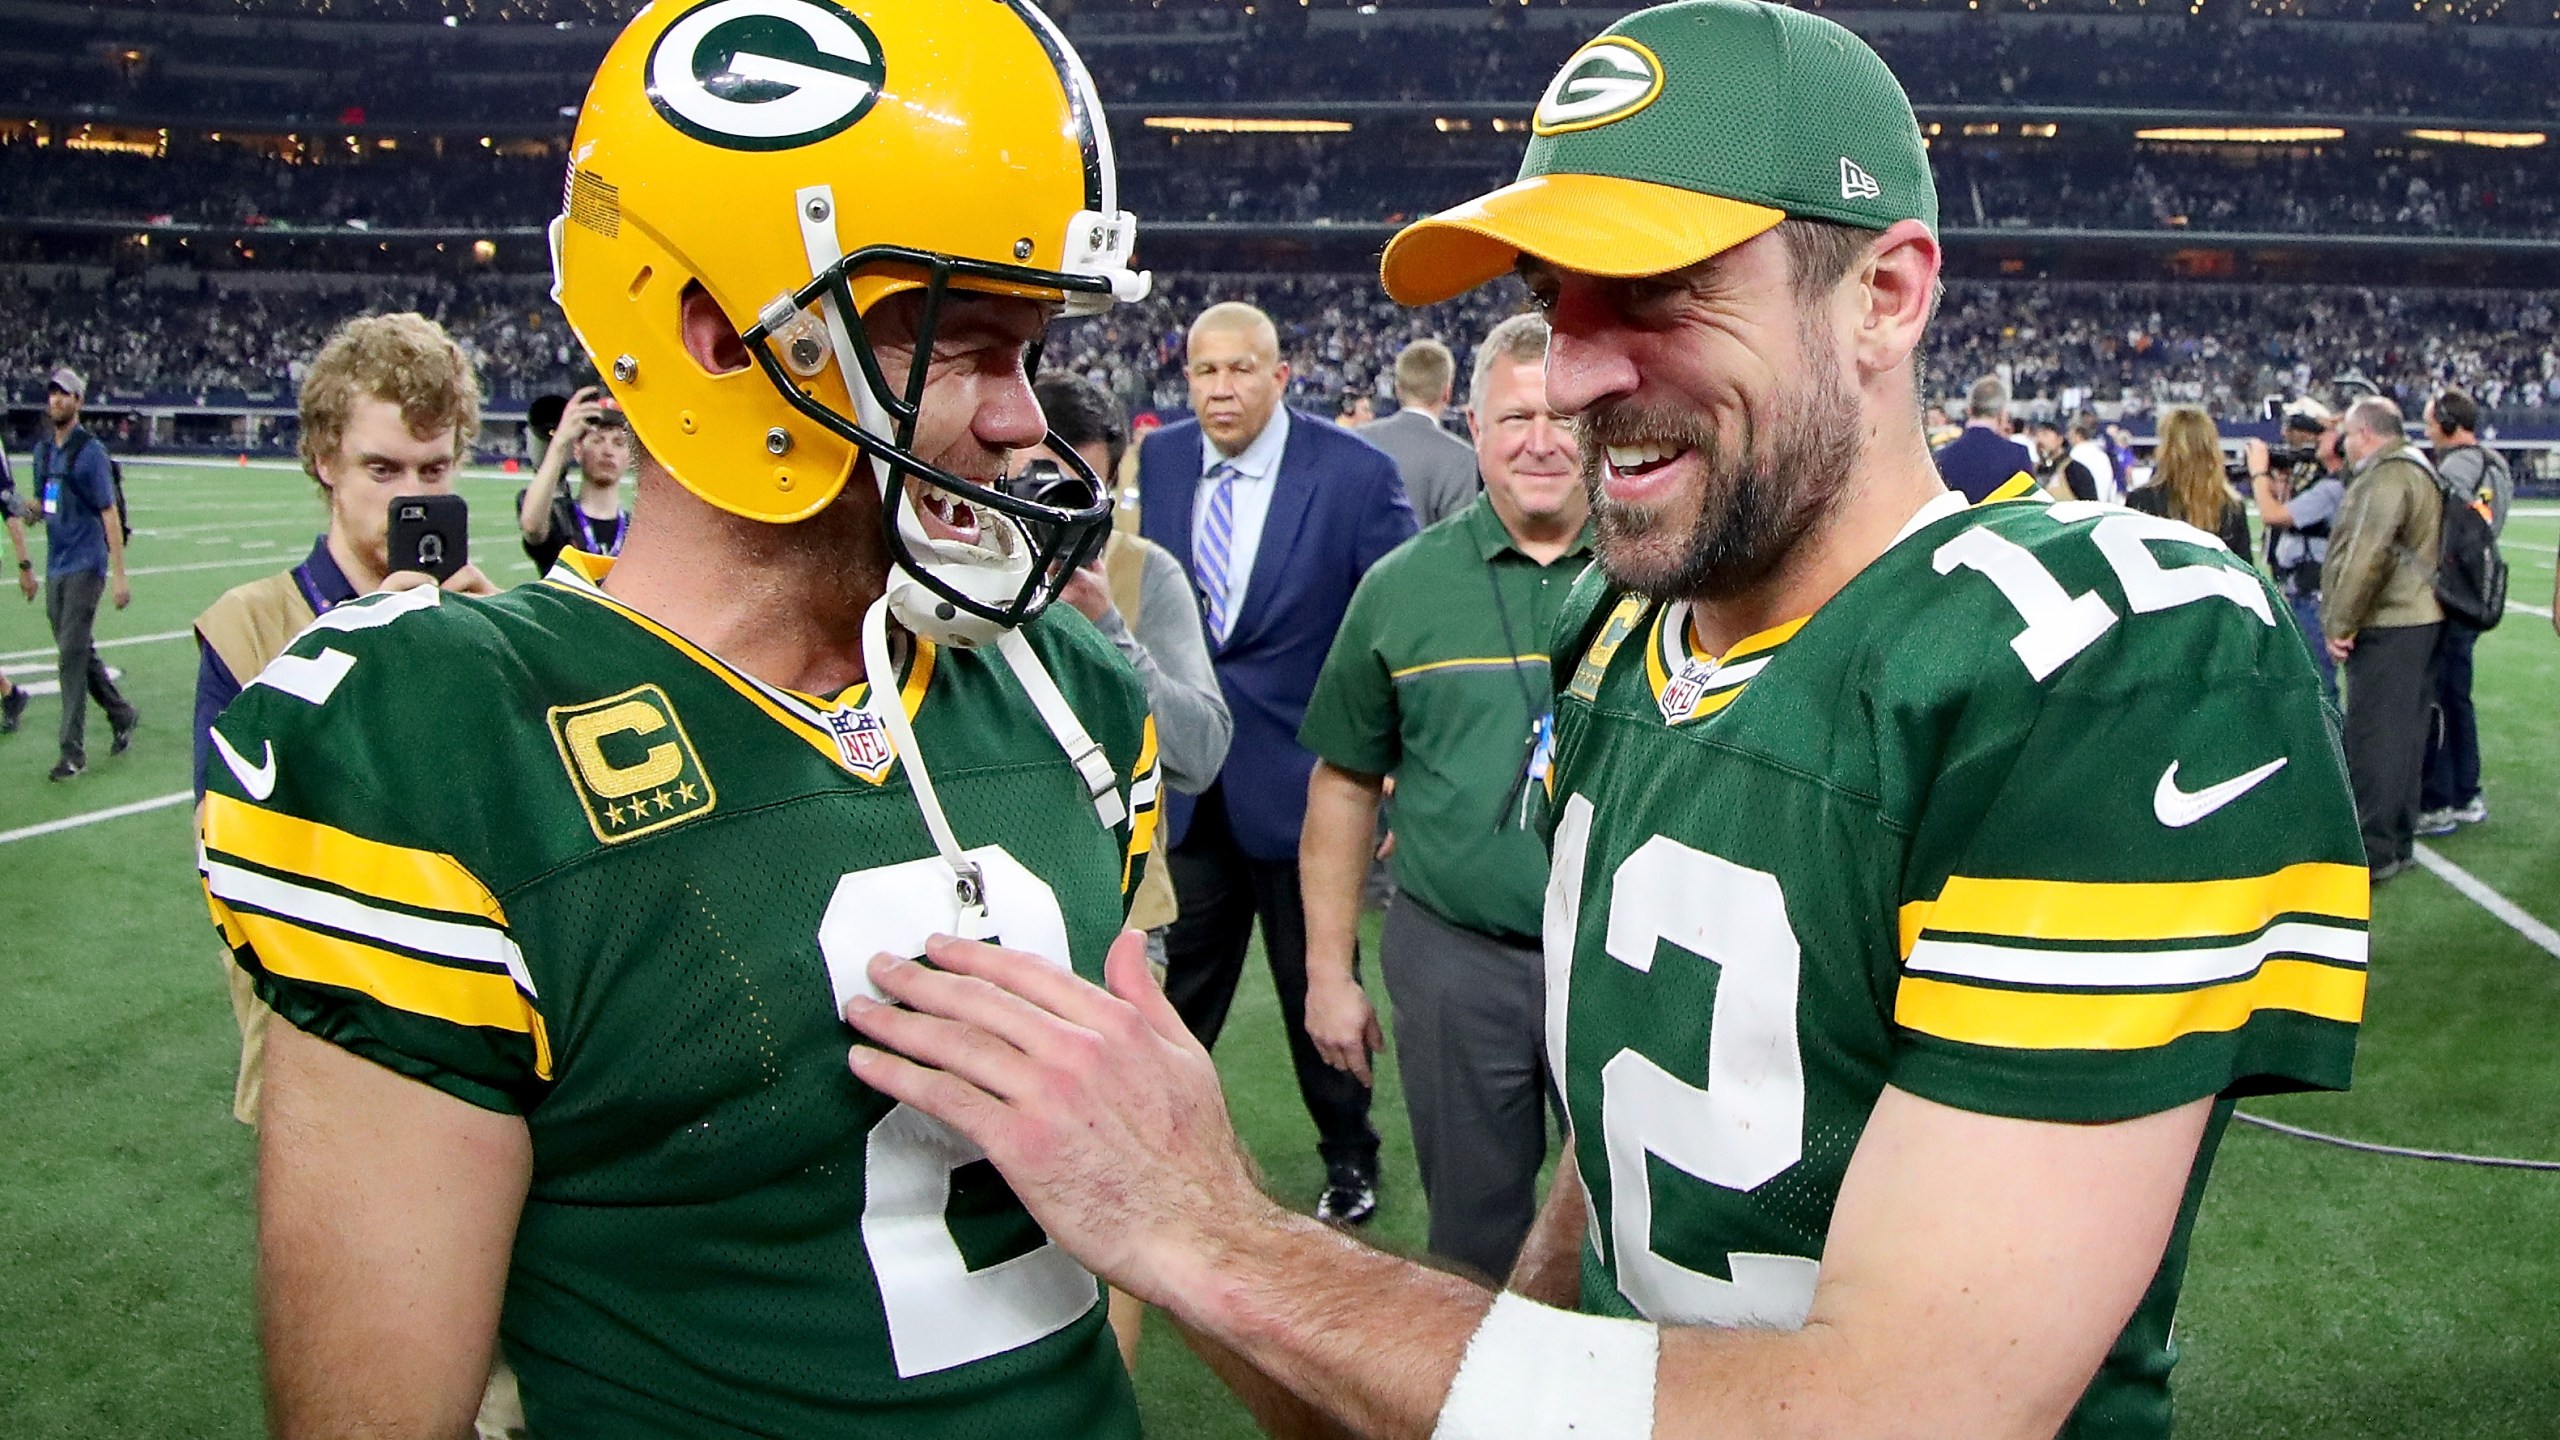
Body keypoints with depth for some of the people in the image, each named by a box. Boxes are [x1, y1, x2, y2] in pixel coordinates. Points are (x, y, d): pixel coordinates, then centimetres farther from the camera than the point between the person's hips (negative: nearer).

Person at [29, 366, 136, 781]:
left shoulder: (90, 451, -9)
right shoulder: (44, 449, 12)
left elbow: (110, 514, -12)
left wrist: (119, 575, -15)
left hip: (85, 567, -7)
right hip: (56, 567, 7)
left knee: (73, 653, -9)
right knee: (79, 652, 13)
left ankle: (73, 750, -6)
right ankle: (122, 714, 32)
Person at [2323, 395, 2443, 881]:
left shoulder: (2389, 474, -15)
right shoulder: (2414, 469, 20)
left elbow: (2368, 555, -24)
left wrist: (2341, 623, -18)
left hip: (2387, 627, -11)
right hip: (2416, 620, 11)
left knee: (2372, 736, -7)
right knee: (2403, 732, 14)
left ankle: (2372, 853, -5)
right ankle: (2396, 842, 22)